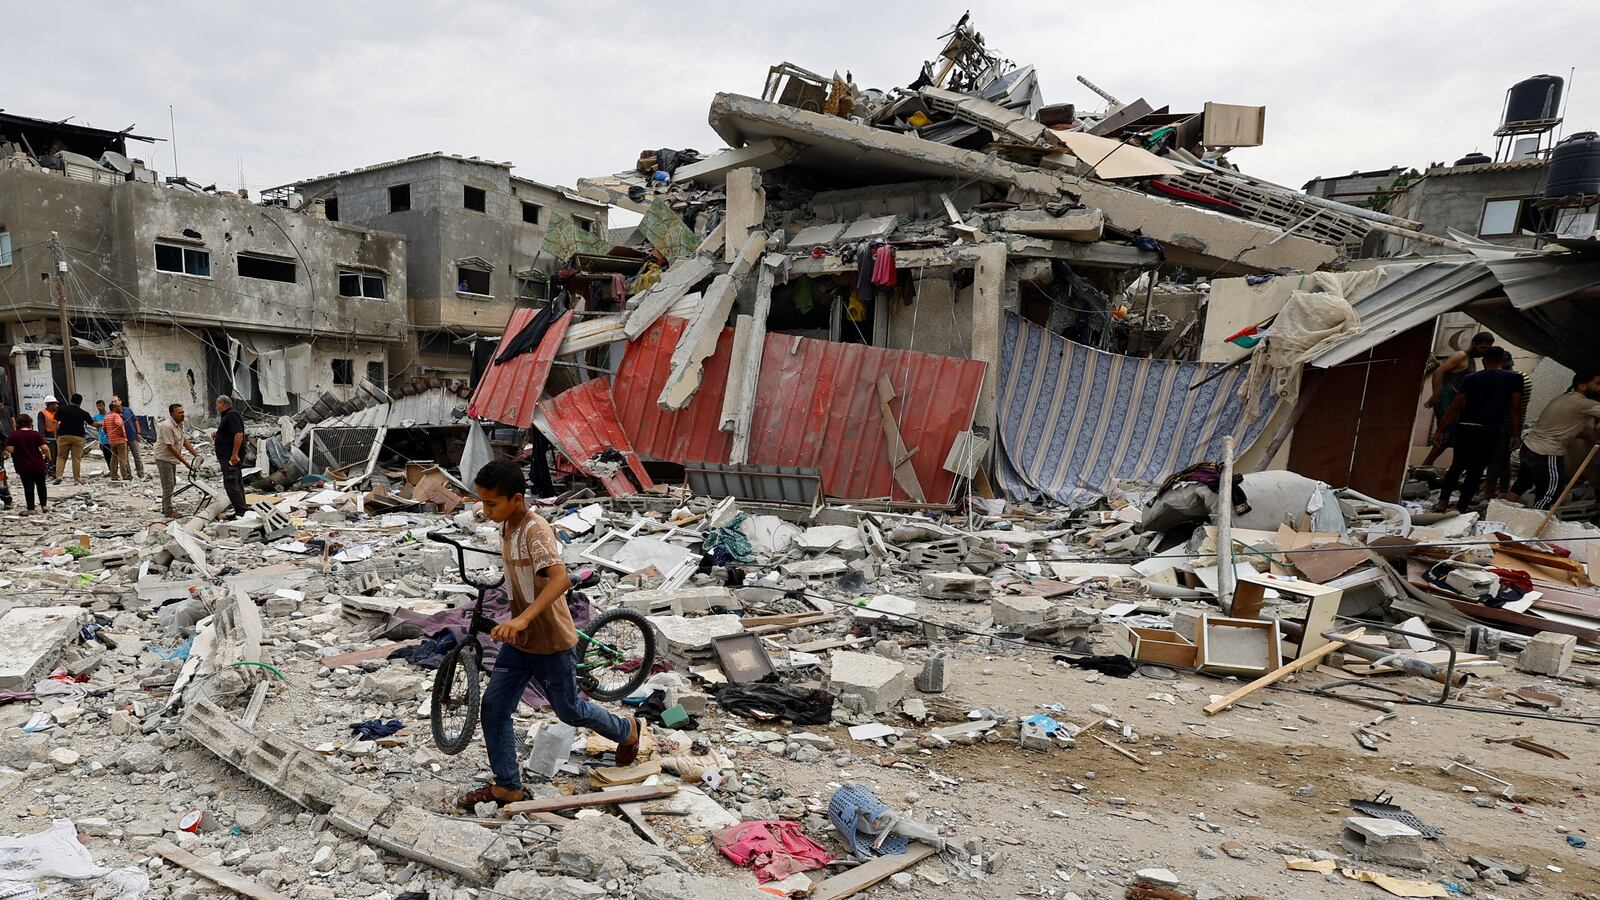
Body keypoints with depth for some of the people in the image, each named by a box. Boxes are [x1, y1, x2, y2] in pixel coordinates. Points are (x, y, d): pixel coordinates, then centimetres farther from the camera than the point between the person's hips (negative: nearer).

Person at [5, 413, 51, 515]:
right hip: (38, 465, 1)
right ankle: (44, 506, 18)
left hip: (23, 466, -1)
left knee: (28, 487, 2)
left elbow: (10, 449, -11)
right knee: (41, 485, 15)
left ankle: (31, 509, 3)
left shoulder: (13, 435, -5)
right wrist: (48, 457, 3)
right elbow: (45, 448, -14)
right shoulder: (36, 434, -6)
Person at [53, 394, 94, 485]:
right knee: (77, 458, 2)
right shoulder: (83, 413, 4)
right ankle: (77, 479, 4)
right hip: (78, 437, 0)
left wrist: (56, 435, 6)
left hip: (63, 436, 0)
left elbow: (56, 422, -2)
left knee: (61, 457, 11)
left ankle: (58, 475, -4)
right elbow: (92, 423, 16)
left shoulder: (62, 409, 1)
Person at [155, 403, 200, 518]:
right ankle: (168, 511, 0)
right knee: (168, 485, -6)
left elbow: (185, 441, 8)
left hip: (172, 459, 10)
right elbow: (171, 447, -26)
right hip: (164, 458, -10)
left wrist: (196, 455, -3)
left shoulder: (180, 424, 5)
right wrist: (186, 463, -27)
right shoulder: (167, 426, -24)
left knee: (172, 484, 17)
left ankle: (165, 508, 29)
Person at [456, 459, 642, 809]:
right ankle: (507, 786, 18)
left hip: (551, 641, -8)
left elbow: (561, 578, -41)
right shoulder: (508, 526, 2)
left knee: (569, 710, 10)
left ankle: (628, 731, 36)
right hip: (519, 639, 8)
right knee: (494, 707, 4)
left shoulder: (536, 530, -26)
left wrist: (522, 619, -52)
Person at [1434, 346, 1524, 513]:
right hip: (1489, 430, -2)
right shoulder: (1514, 378, 5)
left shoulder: (1470, 378, 8)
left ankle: (1443, 502, 9)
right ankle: (1462, 507, 3)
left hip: (1464, 427, 2)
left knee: (1457, 465, 15)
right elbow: (1515, 408, 2)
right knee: (1476, 469, 6)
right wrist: (1516, 435, 7)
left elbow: (1455, 407, 7)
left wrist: (1440, 430, 12)